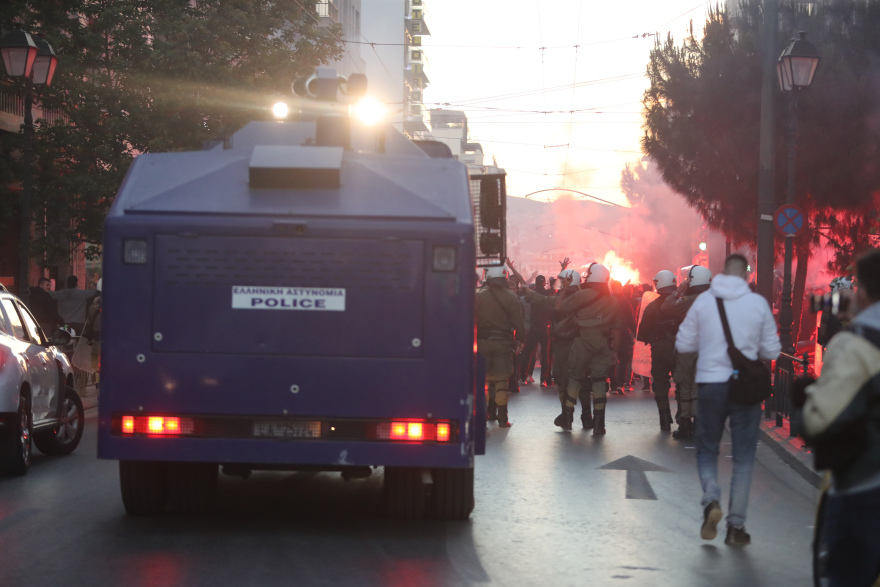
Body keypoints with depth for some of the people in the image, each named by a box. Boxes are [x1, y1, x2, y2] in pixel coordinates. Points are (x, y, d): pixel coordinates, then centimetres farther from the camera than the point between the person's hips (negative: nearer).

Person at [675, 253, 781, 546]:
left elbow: (683, 344, 2)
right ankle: (736, 525, 7)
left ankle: (711, 497, -11)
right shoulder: (758, 303, -5)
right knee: (743, 456, 8)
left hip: (710, 384, 1)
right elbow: (772, 351, 1)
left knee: (707, 448, 16)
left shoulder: (703, 301, -3)